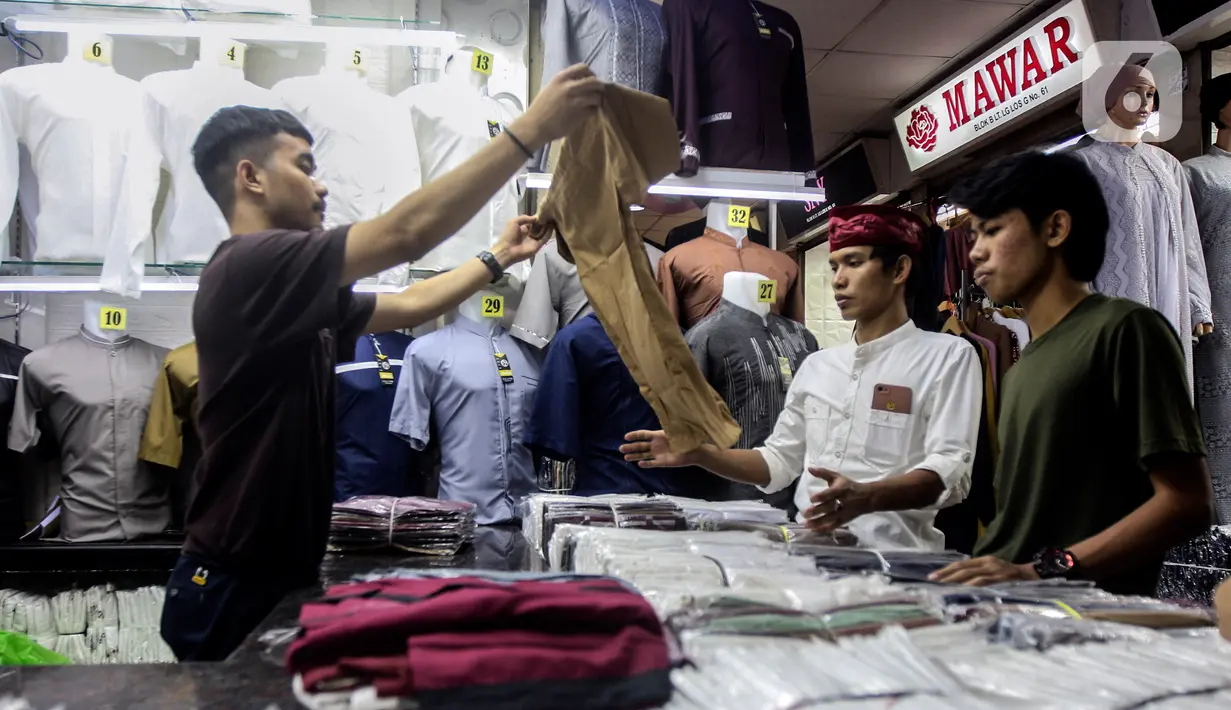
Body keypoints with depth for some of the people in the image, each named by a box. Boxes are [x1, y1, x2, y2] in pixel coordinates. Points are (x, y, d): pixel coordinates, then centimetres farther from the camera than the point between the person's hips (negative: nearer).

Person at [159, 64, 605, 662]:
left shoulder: (295, 302, 10)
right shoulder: (250, 267, -19)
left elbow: (409, 306, 22)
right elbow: (407, 233, -27)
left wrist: (500, 257, 22)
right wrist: (531, 130, -24)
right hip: (235, 591, -9)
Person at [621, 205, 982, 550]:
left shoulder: (948, 355, -1)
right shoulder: (816, 365, 17)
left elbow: (949, 471, -12)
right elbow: (778, 462, 18)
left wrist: (866, 498, -30)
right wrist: (698, 454, 3)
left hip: (889, 555, -4)